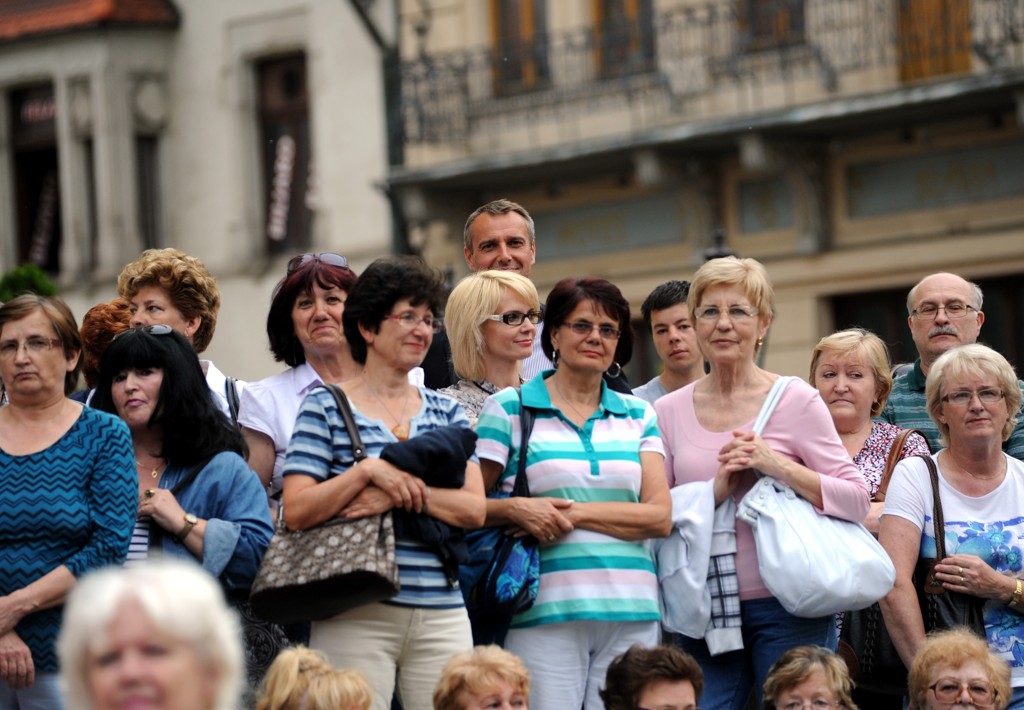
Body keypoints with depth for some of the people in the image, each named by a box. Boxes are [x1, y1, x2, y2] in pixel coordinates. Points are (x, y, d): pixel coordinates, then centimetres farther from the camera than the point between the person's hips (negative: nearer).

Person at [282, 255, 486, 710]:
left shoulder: (446, 412, 15)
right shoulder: (326, 407, 5)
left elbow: (474, 509, 3)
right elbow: (296, 512, -4)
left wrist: (399, 493, -11)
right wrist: (366, 472, -15)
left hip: (441, 616, 3)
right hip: (356, 617, -3)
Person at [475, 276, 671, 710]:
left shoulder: (638, 416, 15)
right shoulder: (510, 408, 6)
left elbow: (660, 516, 4)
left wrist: (576, 512, -7)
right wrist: (516, 509, -15)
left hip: (631, 611, 3)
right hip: (546, 612, -3)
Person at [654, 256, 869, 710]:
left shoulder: (796, 401, 1)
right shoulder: (668, 412, 10)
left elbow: (857, 500, -3)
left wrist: (778, 467, -15)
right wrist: (716, 488, -9)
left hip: (786, 608, -3)